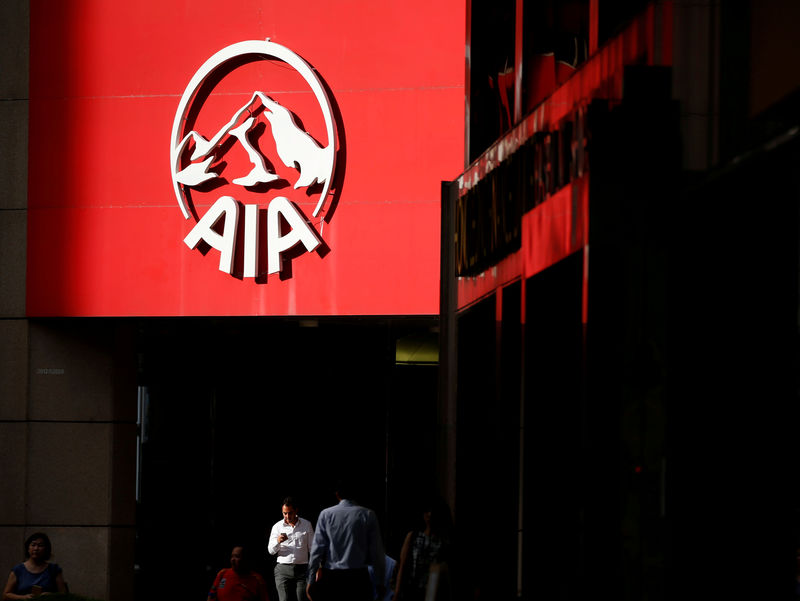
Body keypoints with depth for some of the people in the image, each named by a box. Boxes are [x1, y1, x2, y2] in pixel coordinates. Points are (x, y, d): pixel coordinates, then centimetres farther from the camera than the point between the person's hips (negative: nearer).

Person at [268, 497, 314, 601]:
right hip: (283, 569, 0)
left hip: (302, 569, 0)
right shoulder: (277, 527, 7)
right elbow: (271, 550, 3)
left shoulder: (307, 525, 9)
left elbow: (312, 548, 13)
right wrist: (278, 541, -18)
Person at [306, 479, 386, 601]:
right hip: (359, 577, -1)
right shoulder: (368, 515, 0)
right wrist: (379, 582, 5)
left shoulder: (326, 514, 2)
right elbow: (376, 551, -1)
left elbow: (317, 550, 0)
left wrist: (311, 580, 4)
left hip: (332, 577, 1)